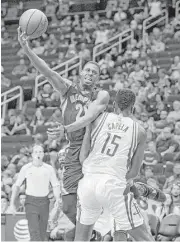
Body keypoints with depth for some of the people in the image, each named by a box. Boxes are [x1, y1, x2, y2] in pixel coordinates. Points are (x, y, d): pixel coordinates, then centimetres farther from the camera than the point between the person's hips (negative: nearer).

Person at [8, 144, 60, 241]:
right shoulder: (26, 168, -5)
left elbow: (56, 186, -1)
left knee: (42, 233, 8)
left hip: (44, 202, 2)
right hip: (31, 202, -2)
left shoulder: (49, 169, -3)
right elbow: (16, 186, 2)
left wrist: (57, 200, -21)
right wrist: (12, 203, -5)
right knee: (34, 232, -17)